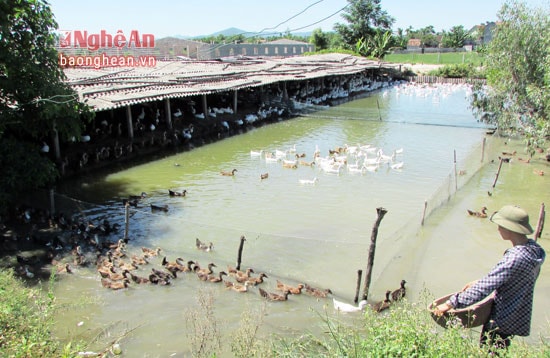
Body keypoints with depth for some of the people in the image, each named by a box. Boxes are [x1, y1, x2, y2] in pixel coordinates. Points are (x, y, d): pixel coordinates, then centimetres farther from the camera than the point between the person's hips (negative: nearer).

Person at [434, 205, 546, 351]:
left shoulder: (515, 258, -31)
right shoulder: (532, 248, 0)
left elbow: (485, 287, -32)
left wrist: (451, 303, -28)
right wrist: (479, 282, 10)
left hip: (502, 321, -9)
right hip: (516, 316, 9)